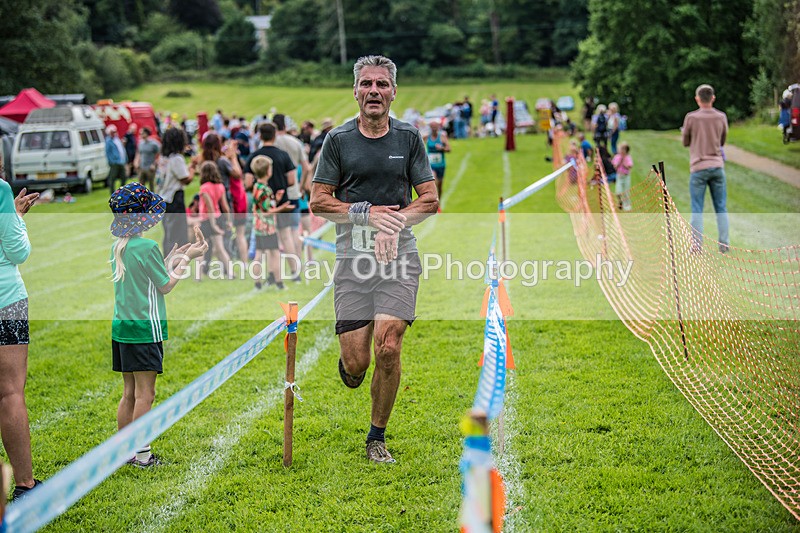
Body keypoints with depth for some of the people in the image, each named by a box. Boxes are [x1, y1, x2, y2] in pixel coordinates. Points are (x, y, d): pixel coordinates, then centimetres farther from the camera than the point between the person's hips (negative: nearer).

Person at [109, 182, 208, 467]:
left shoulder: (117, 247, 11)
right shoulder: (147, 246, -13)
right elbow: (165, 286, -6)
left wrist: (172, 256, 20)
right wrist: (187, 258, 2)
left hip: (121, 326, 8)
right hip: (145, 327, -8)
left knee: (129, 392, 14)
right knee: (145, 393, -4)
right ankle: (141, 455, -2)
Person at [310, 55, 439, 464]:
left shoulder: (409, 138, 7)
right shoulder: (338, 139, 4)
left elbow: (430, 200, 7)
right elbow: (318, 201, 4)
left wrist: (394, 224, -10)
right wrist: (367, 213, -9)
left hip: (399, 255, 0)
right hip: (352, 257, 0)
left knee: (388, 348, -12)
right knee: (357, 362, -6)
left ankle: (377, 438, 8)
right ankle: (349, 365, 34)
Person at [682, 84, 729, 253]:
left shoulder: (691, 117, -7)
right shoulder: (721, 117, 2)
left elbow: (685, 142, 5)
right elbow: (722, 142, 14)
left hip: (698, 168, -3)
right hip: (717, 166, 3)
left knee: (697, 209, 1)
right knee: (721, 207, 9)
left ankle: (697, 245, -4)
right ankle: (724, 244, 9)